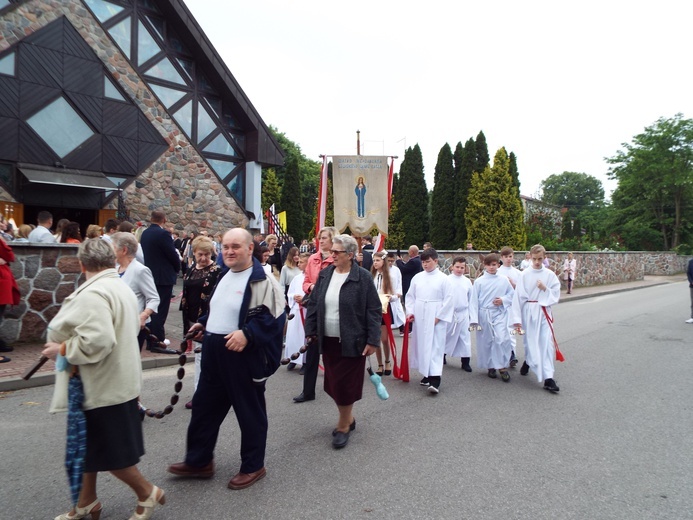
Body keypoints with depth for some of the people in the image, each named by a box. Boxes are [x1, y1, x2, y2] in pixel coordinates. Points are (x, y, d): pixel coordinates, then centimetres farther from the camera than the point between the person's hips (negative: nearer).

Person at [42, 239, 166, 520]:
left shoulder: (92, 294, -22)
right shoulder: (123, 288, 8)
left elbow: (96, 341, -32)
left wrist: (62, 349, -17)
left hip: (103, 386, -9)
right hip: (117, 380, 9)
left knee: (106, 451, 6)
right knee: (90, 445, 20)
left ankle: (147, 492, 19)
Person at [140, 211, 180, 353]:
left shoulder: (145, 233, 9)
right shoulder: (163, 233, -16)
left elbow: (145, 253, 15)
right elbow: (173, 255, -15)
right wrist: (177, 269, 4)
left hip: (150, 275, 8)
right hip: (163, 277, -8)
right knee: (160, 311, -5)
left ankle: (150, 341, 19)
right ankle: (157, 343, -2)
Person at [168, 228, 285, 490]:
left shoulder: (262, 280, -16)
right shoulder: (225, 276, 13)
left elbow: (273, 316, -22)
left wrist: (247, 333, -31)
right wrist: (203, 323, 15)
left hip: (244, 355, -9)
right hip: (214, 353, 9)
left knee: (250, 412, 8)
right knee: (204, 406, 18)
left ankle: (253, 466, 27)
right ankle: (198, 461, 37)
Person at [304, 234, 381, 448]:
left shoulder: (363, 277, -10)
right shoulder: (324, 274, 5)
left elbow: (374, 311, -10)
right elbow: (313, 304, 9)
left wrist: (373, 340, -13)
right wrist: (311, 331, 6)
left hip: (351, 341, -5)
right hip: (328, 340, 5)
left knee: (346, 384, 3)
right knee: (334, 384, 13)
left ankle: (343, 426, 23)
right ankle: (348, 418, 34)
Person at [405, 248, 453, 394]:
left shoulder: (443, 279, -4)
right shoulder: (417, 277, 7)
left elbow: (448, 299, -6)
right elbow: (410, 296, 12)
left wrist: (439, 316, -10)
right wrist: (410, 311, 1)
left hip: (436, 319, -4)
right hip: (419, 318, 5)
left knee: (435, 346, -8)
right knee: (421, 345, 10)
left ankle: (435, 379, -10)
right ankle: (427, 374, 25)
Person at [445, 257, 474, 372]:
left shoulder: (467, 281, 3)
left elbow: (470, 298, 10)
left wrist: (470, 312, 9)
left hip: (463, 313, 2)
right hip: (449, 313, -2)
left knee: (465, 337, 4)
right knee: (447, 336, 10)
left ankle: (465, 362, 12)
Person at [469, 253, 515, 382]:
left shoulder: (504, 280, 2)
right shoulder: (479, 281, -3)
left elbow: (511, 295, 11)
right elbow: (474, 300, -3)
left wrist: (503, 300, -11)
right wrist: (474, 319, -8)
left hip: (500, 314, 0)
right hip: (484, 314, 0)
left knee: (502, 339, -13)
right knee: (486, 341, 7)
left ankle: (503, 367, 2)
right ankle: (490, 367, 25)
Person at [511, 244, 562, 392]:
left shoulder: (550, 275, 0)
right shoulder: (525, 275, -4)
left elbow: (556, 295, 3)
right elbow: (518, 297, -5)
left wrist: (545, 289, -15)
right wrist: (517, 318, -7)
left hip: (544, 312, 1)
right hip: (529, 312, 0)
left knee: (547, 343, -6)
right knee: (530, 342, 10)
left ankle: (548, 378, -3)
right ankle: (528, 361, 43)